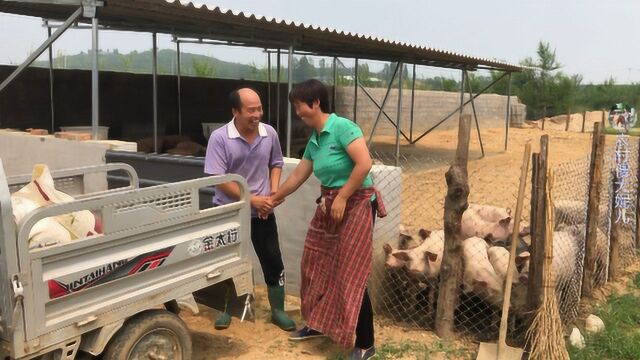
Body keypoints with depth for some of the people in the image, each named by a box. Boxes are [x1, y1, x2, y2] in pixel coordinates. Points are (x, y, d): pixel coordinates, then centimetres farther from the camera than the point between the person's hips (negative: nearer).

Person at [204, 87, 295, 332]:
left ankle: (278, 310, 23)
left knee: (273, 261, 6)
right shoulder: (219, 138, -17)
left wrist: (273, 194, -7)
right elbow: (218, 180, -19)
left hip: (262, 211, 2)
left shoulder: (269, 134, -6)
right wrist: (252, 199, -22)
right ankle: (225, 309, 31)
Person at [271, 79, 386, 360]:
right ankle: (318, 324, 35)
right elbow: (297, 176, 20)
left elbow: (364, 164, -25)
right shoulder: (314, 140, 10)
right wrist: (272, 200, 26)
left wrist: (342, 197, -20)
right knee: (318, 266, 15)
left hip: (356, 205, -9)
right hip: (328, 206, 9)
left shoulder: (342, 127, -16)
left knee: (350, 274, -5)